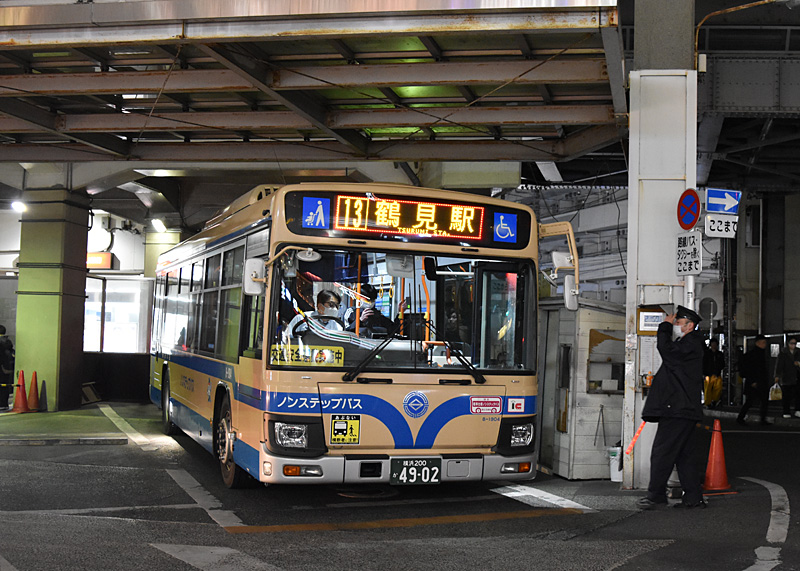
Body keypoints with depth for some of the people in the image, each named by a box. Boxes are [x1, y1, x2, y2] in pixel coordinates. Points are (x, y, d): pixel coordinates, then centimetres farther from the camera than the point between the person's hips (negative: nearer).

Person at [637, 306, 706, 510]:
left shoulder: (690, 345, -12)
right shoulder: (688, 345, 21)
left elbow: (666, 349, -21)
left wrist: (665, 326, -10)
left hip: (677, 411, -11)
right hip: (683, 410, 11)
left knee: (661, 452, -8)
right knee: (684, 455, 11)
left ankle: (656, 494, -3)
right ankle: (694, 497, 13)